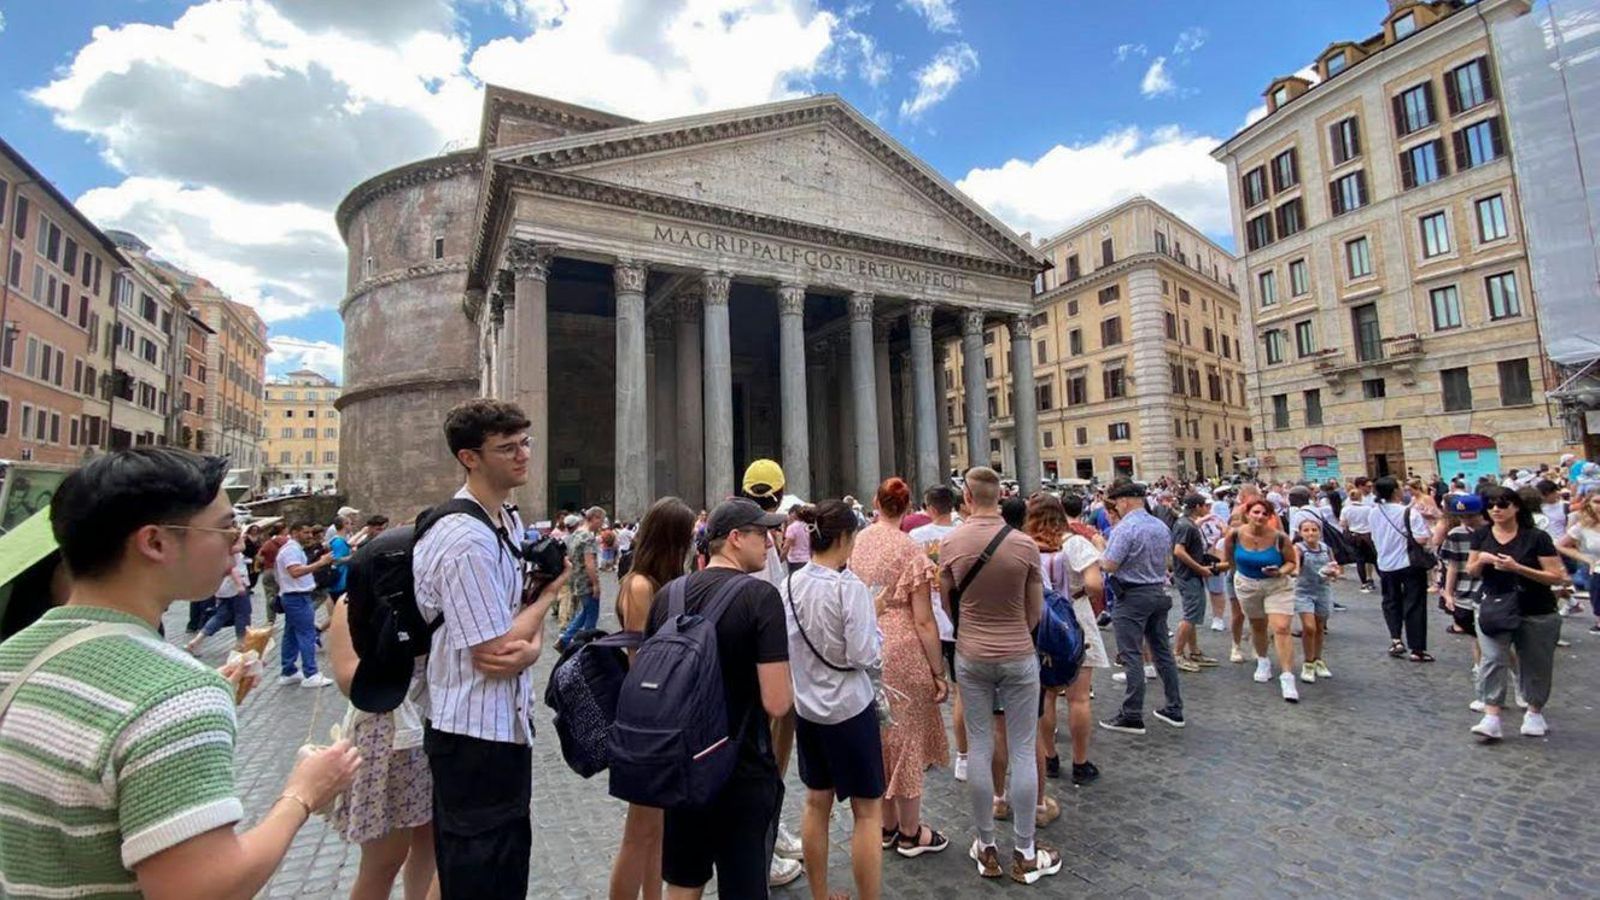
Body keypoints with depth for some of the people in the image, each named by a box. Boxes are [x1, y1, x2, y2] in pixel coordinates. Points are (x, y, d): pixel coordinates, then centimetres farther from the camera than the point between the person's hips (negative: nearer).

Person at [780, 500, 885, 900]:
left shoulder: (791, 583, -3)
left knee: (816, 802, 20)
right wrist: (873, 617, -4)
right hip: (850, 709, -6)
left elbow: (786, 645, 5)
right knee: (867, 810, 9)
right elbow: (866, 656, -19)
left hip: (806, 706, 7)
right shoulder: (849, 587, -21)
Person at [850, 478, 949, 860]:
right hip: (901, 651, -5)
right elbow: (923, 620, -13)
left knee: (878, 737, 19)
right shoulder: (910, 551, -14)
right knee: (907, 737, 11)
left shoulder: (857, 542, -1)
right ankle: (910, 833, 27)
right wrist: (939, 672, -6)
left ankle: (886, 824, 35)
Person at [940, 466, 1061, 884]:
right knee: (1022, 751, 10)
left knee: (979, 748, 11)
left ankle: (986, 848, 25)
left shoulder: (950, 543, -9)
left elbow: (948, 603, 3)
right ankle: (1025, 853, 22)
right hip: (1018, 656, -1)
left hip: (970, 657, 2)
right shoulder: (1025, 544, -12)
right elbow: (1035, 611, -1)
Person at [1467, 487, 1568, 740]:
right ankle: (1492, 717, -11)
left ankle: (1534, 712, 33)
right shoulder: (1481, 535, 1)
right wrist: (1481, 560, -13)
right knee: (1493, 659, -10)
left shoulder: (1537, 538, -9)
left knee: (1535, 664, 12)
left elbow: (1557, 577, -12)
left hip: (1536, 614, -1)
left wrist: (1517, 567, -25)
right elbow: (1471, 572, 9)